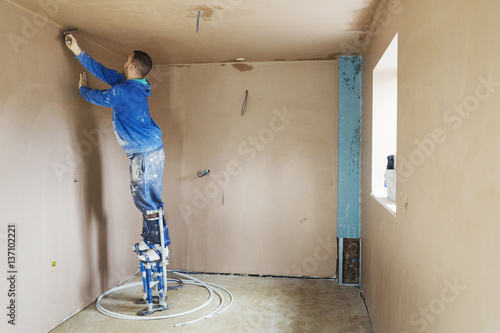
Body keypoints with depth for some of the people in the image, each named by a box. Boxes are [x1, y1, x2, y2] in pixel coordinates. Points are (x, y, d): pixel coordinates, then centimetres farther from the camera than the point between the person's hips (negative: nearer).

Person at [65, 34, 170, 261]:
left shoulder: (123, 91, -18)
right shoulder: (132, 84, 10)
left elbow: (97, 97, -1)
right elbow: (104, 72, 19)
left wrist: (83, 89, 22)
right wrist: (78, 52, 24)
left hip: (147, 152, -10)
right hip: (141, 151, 10)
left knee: (147, 200, -4)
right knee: (141, 197, 16)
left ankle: (160, 245, 4)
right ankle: (149, 239, 25)